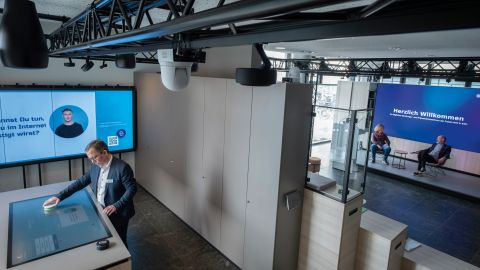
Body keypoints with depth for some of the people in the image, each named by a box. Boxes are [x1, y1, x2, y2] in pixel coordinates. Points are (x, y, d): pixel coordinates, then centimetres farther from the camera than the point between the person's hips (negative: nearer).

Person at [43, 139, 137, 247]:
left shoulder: (122, 167, -21)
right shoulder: (95, 167, 1)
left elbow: (132, 189, -20)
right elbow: (80, 182, 8)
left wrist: (116, 206, -25)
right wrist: (60, 196, 2)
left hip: (118, 213, -6)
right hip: (100, 211, 6)